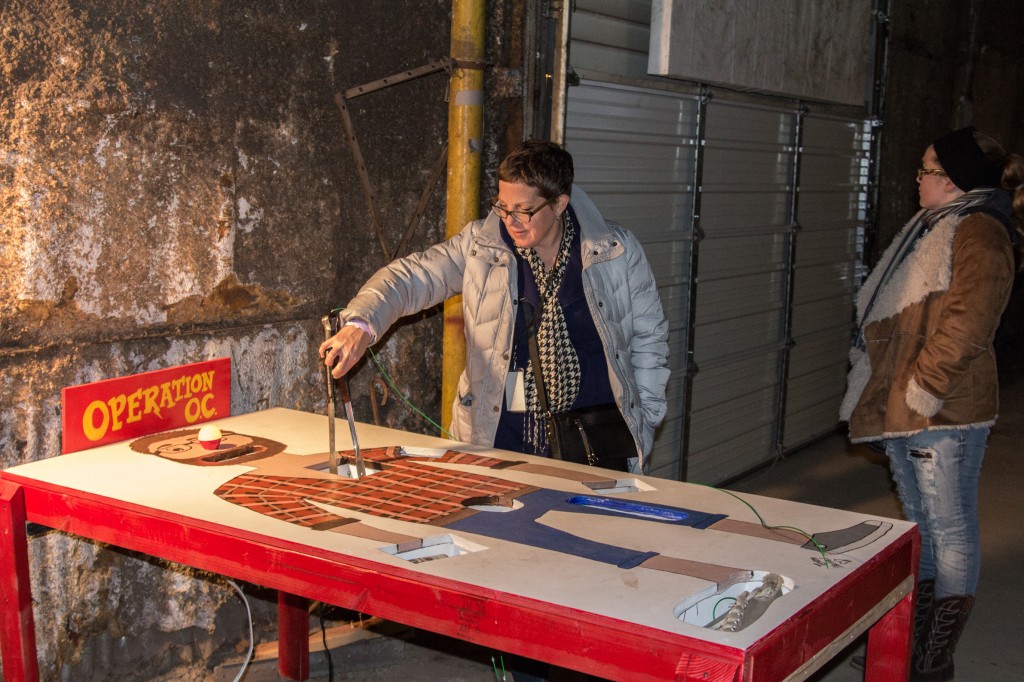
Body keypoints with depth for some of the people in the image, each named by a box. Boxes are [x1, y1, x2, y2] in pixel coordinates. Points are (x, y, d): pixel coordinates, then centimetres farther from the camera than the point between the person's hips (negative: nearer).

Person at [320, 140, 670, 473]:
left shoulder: (618, 251, 2)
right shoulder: (479, 245, 1)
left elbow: (649, 335, 11)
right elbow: (409, 278, -6)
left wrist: (645, 421, 7)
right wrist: (361, 324, -26)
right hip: (503, 436, 0)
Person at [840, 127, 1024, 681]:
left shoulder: (979, 233, -15)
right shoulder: (934, 227, 16)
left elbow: (966, 327, -24)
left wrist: (921, 391, -20)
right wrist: (886, 393, 15)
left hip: (942, 412, -10)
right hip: (901, 407, 10)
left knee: (949, 530, 0)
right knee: (919, 523, 19)